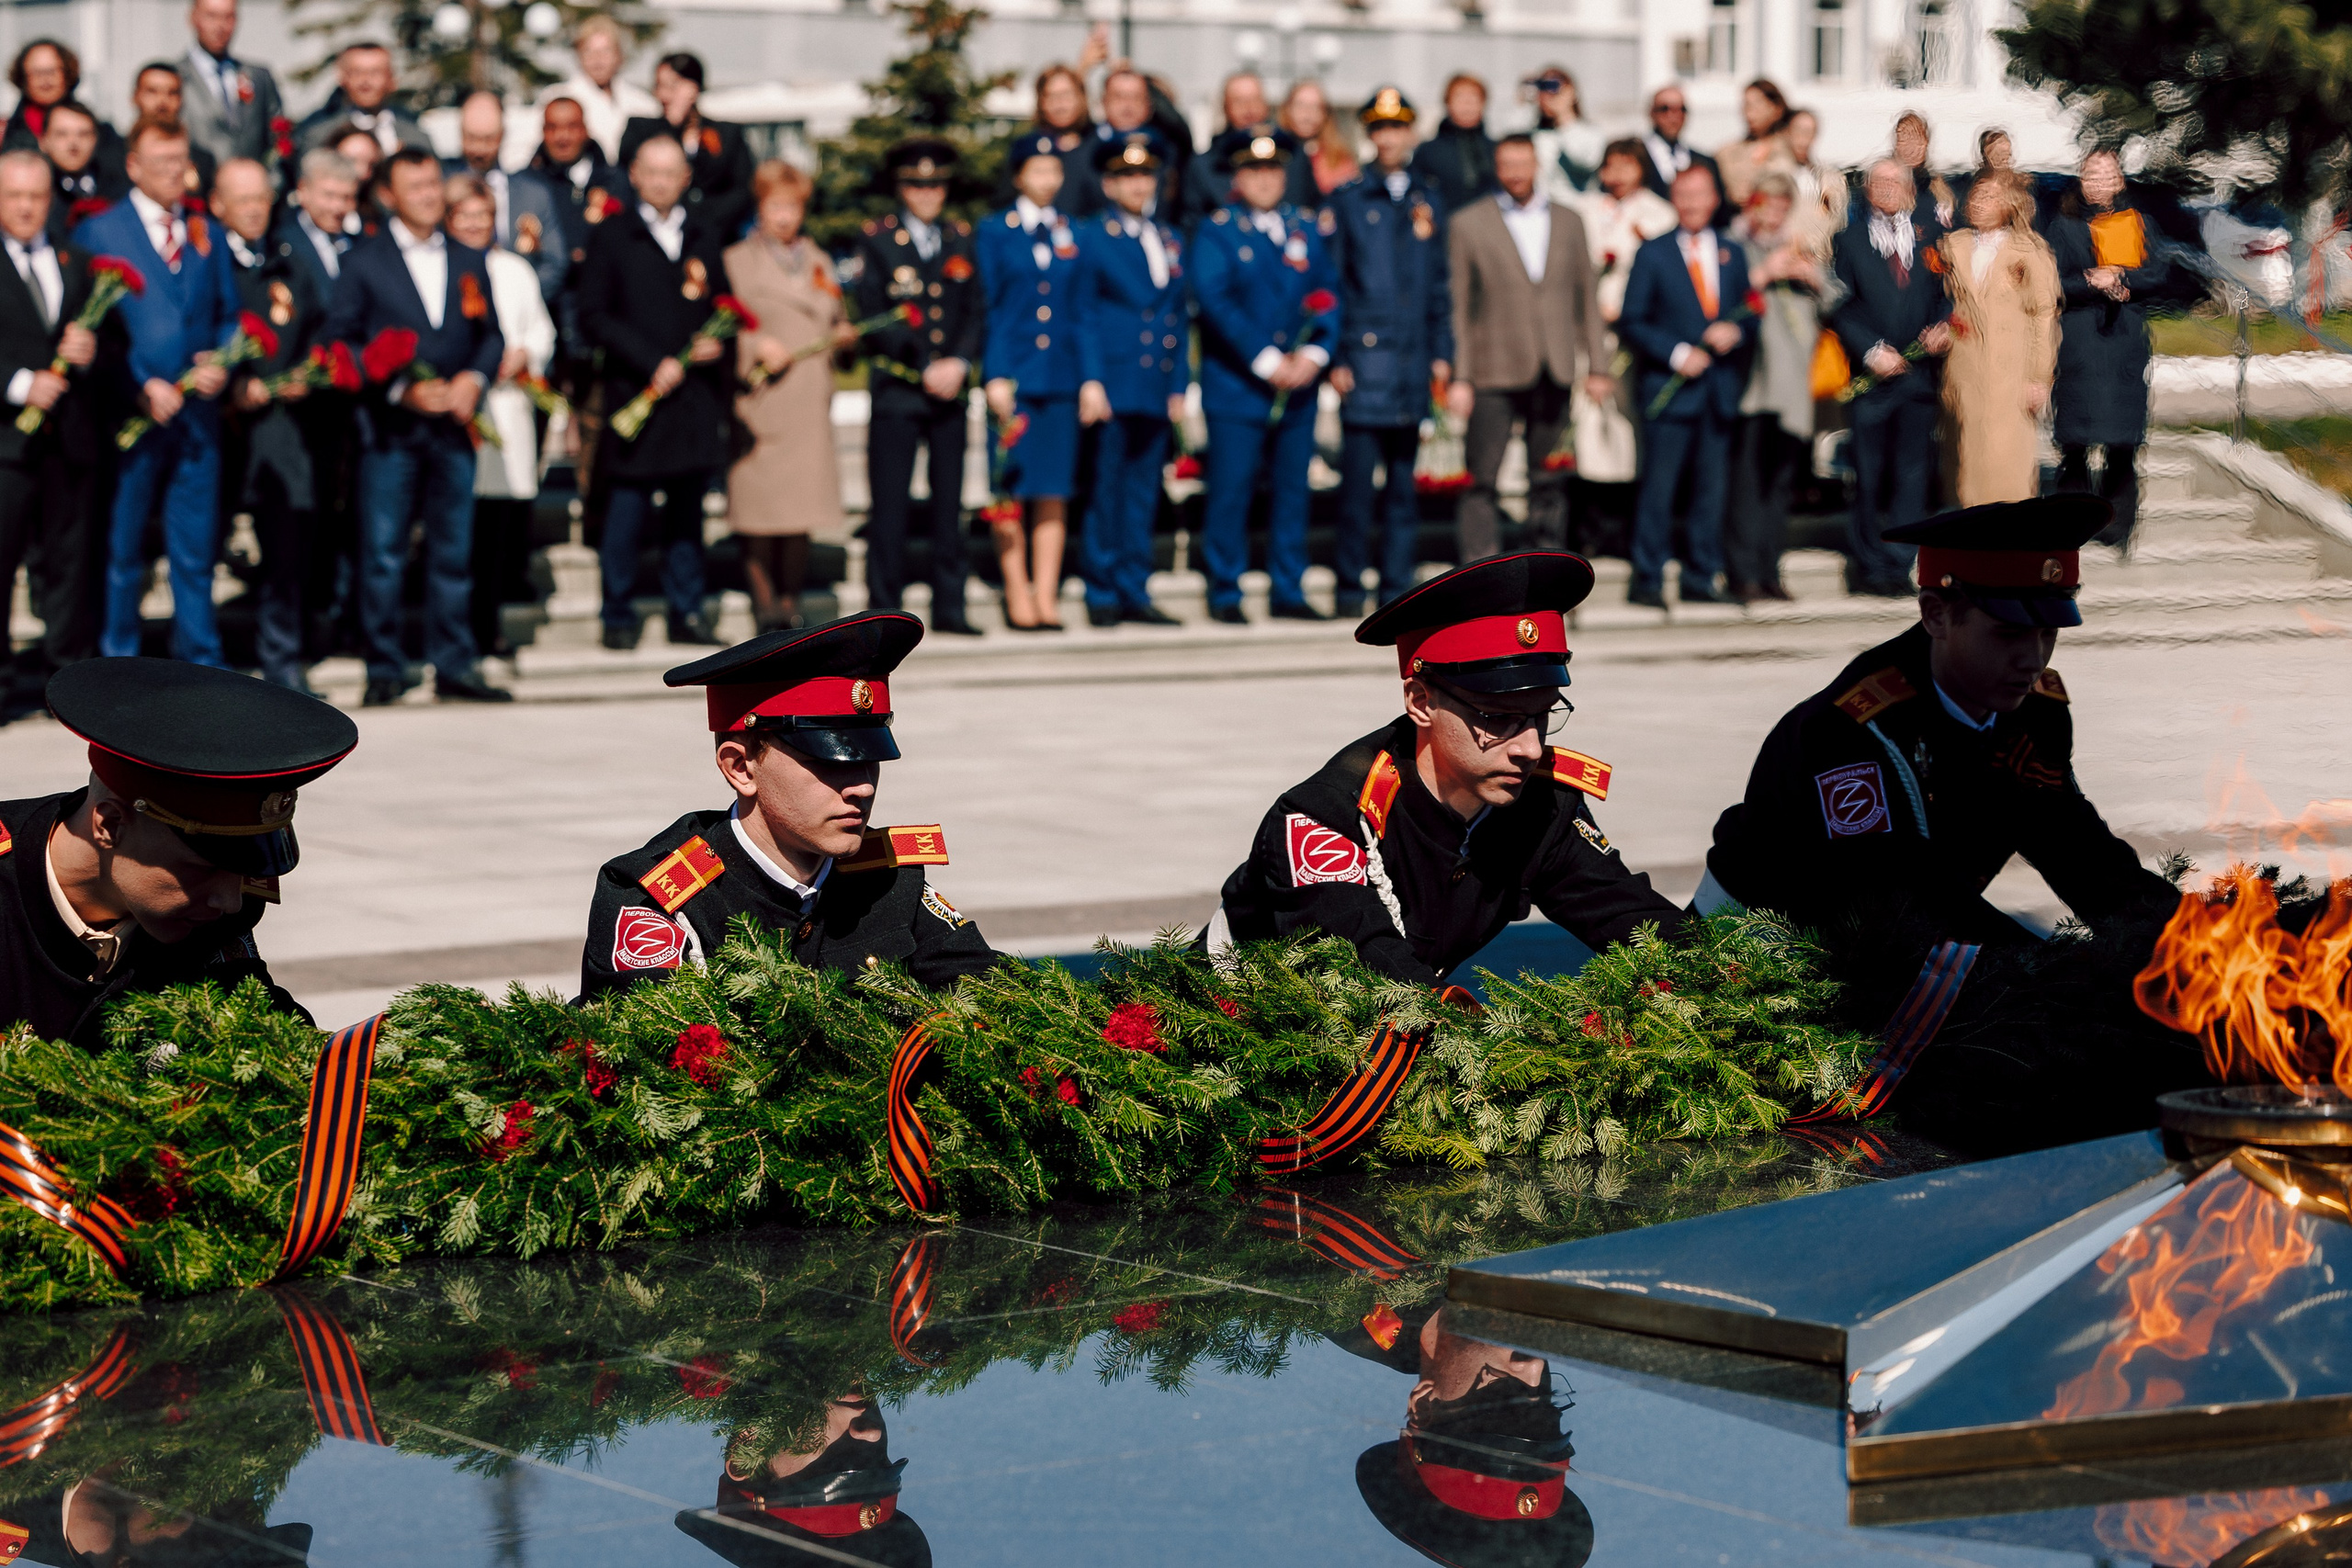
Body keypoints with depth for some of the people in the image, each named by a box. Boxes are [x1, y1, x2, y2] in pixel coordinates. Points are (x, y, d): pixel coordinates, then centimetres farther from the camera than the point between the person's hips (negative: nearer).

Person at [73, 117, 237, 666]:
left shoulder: (207, 234, 15)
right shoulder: (97, 231, 2)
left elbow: (228, 316, 17)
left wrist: (220, 363, -4)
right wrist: (143, 386, -12)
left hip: (197, 411, 3)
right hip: (131, 412, -3)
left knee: (195, 548, 5)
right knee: (122, 548, 2)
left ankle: (200, 660, 12)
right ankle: (117, 659, 12)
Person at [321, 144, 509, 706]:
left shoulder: (468, 262, 15)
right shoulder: (364, 261, 4)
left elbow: (490, 336, 16)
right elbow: (340, 340, -2)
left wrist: (475, 378, -5)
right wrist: (401, 389, -12)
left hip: (454, 425, 3)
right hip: (391, 428, -3)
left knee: (453, 553, 5)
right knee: (383, 555, -3)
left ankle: (454, 666, 11)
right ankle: (384, 669, 4)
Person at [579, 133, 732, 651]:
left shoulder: (706, 238, 15)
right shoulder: (612, 236, 3)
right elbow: (593, 317, -3)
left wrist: (717, 343, -3)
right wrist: (652, 363, -11)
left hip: (696, 393, 4)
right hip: (635, 391, -3)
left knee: (687, 509, 7)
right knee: (627, 509, -4)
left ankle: (687, 613, 14)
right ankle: (619, 617, 5)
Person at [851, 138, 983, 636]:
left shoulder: (961, 238, 12)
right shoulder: (877, 238, 1)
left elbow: (977, 313, 10)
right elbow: (872, 316, -5)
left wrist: (959, 363, -8)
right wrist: (925, 369, -10)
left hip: (950, 390, 3)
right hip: (897, 387, -3)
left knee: (949, 503, 5)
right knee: (889, 504, -4)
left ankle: (948, 607, 10)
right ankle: (884, 608, 2)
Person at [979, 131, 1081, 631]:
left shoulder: (1072, 235, 12)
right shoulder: (995, 231, 4)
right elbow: (986, 308, 0)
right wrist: (995, 377, -8)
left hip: (1062, 378, 2)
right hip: (1013, 376, -2)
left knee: (1054, 492, 1)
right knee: (1011, 489, -2)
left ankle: (1046, 595, 4)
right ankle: (1017, 594, 5)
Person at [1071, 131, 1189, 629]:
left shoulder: (1170, 241, 16)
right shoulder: (1092, 238, 1)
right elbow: (1082, 316, -2)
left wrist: (1179, 386, 12)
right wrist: (1090, 382, -10)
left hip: (1157, 391, 5)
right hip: (1114, 386, -5)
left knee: (1143, 495, 6)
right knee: (1108, 492, -3)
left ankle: (1134, 592, 11)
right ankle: (1102, 595, 3)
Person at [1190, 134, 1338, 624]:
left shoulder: (1305, 230, 14)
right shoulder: (1216, 232, 0)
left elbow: (1327, 296, 9)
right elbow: (1215, 302, -12)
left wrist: (1314, 353, -8)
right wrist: (1266, 361, -17)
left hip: (1296, 386, 5)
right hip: (1236, 386, -5)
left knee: (1292, 490, 6)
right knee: (1230, 491, -5)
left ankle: (1287, 592, 13)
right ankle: (1225, 595, 2)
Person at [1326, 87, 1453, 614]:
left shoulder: (1427, 203, 13)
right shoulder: (1348, 200, 4)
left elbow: (1440, 285, 16)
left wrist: (1442, 353, 8)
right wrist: (1335, 357, -6)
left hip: (1413, 362, 4)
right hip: (1363, 357, -3)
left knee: (1404, 481, 6)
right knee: (1357, 478, -6)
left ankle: (1397, 585, 10)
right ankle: (1349, 585, 0)